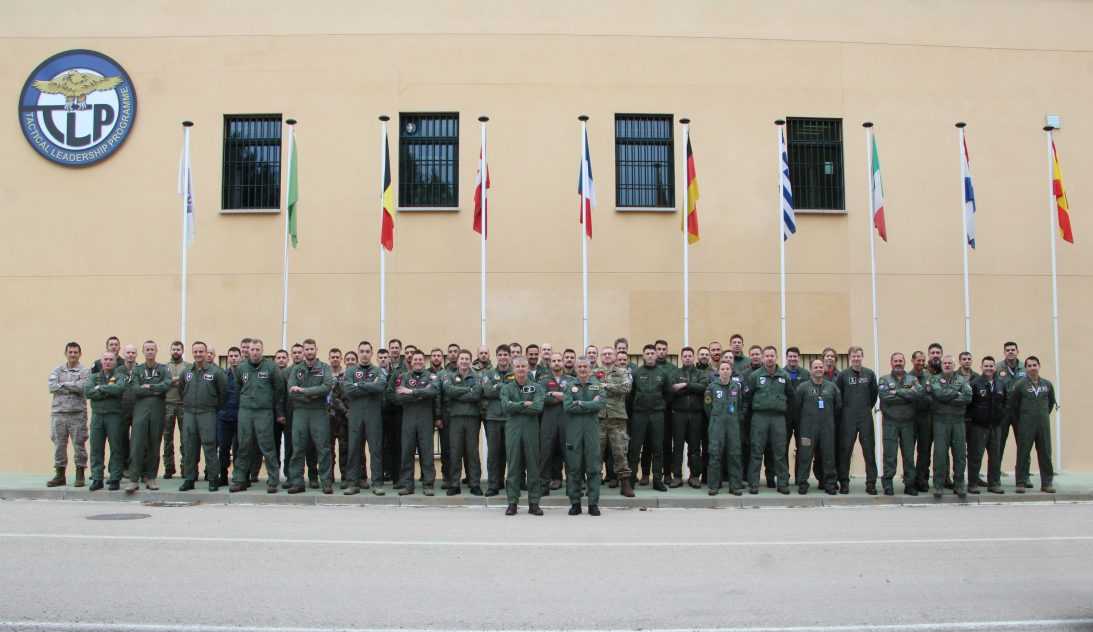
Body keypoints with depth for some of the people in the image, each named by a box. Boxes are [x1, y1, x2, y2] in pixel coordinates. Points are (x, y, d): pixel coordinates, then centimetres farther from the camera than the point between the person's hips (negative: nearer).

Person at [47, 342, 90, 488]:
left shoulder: (85, 371, 2)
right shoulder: (57, 370, 11)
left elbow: (83, 387, -15)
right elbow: (52, 387, -5)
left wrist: (63, 384, -7)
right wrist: (73, 388, -10)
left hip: (78, 413, -3)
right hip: (58, 412, 3)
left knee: (79, 444, 0)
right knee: (59, 444, 7)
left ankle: (80, 476, 8)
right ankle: (60, 476, 16)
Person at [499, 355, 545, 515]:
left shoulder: (536, 387, 7)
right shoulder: (506, 388, 9)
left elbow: (538, 407, -11)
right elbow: (505, 407, -9)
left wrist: (516, 407, -9)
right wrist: (525, 404, -10)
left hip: (531, 430, 0)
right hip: (512, 430, 0)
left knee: (533, 466, 3)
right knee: (513, 466, 1)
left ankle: (534, 503, 10)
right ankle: (512, 502, 7)